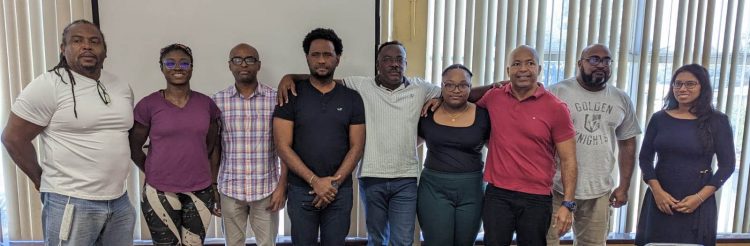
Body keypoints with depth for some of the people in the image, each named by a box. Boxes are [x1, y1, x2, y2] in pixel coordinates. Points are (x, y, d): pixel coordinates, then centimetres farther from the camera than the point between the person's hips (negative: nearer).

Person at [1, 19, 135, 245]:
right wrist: (42, 179, 0)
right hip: (71, 203, -5)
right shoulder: (48, 85, -9)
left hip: (120, 201, 6)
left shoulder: (122, 87, 8)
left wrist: (116, 172, 13)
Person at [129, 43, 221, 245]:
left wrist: (214, 182, 10)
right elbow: (134, 148, 3)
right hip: (160, 193, -2)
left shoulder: (206, 103, 3)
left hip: (200, 192, 2)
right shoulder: (148, 105, -5)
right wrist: (154, 174, 6)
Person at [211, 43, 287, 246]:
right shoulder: (217, 101, -1)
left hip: (267, 189, -1)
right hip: (230, 190, 1)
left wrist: (282, 185, -6)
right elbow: (213, 148, 5)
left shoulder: (276, 99, -4)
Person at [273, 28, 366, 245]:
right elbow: (283, 146, -8)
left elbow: (356, 147, 0)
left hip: (340, 191, 1)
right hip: (301, 190, -1)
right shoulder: (291, 94, -3)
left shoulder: (352, 98, 3)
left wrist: (334, 183, -10)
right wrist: (315, 181, -14)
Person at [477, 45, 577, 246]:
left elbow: (568, 160, -5)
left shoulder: (556, 108, -7)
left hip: (536, 198, -2)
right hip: (497, 194, 2)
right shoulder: (493, 98, 1)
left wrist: (567, 204, -11)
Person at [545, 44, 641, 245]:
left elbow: (627, 143, 14)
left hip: (599, 190, 4)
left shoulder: (621, 100, 9)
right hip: (556, 187, -4)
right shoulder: (557, 92, -6)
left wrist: (624, 186, 10)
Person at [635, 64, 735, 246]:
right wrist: (657, 191, -9)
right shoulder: (659, 118, 3)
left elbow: (727, 165, -1)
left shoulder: (717, 121, -1)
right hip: (659, 199, 2)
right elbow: (645, 158, 3)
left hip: (698, 202, -1)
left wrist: (700, 197, -11)